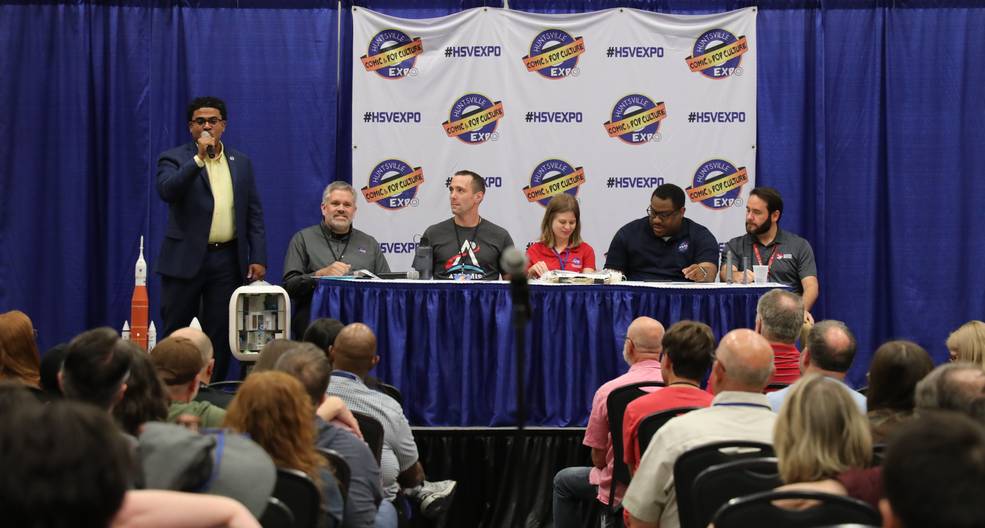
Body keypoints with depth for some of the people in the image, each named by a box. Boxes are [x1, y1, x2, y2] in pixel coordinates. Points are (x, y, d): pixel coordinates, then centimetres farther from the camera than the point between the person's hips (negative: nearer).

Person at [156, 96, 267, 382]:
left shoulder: (241, 163, 12)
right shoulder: (174, 159, 1)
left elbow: (254, 213, 11)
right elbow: (167, 191, -20)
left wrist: (258, 258, 2)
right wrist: (199, 158, -23)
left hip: (227, 261, 3)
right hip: (186, 259, -3)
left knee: (219, 336, 4)